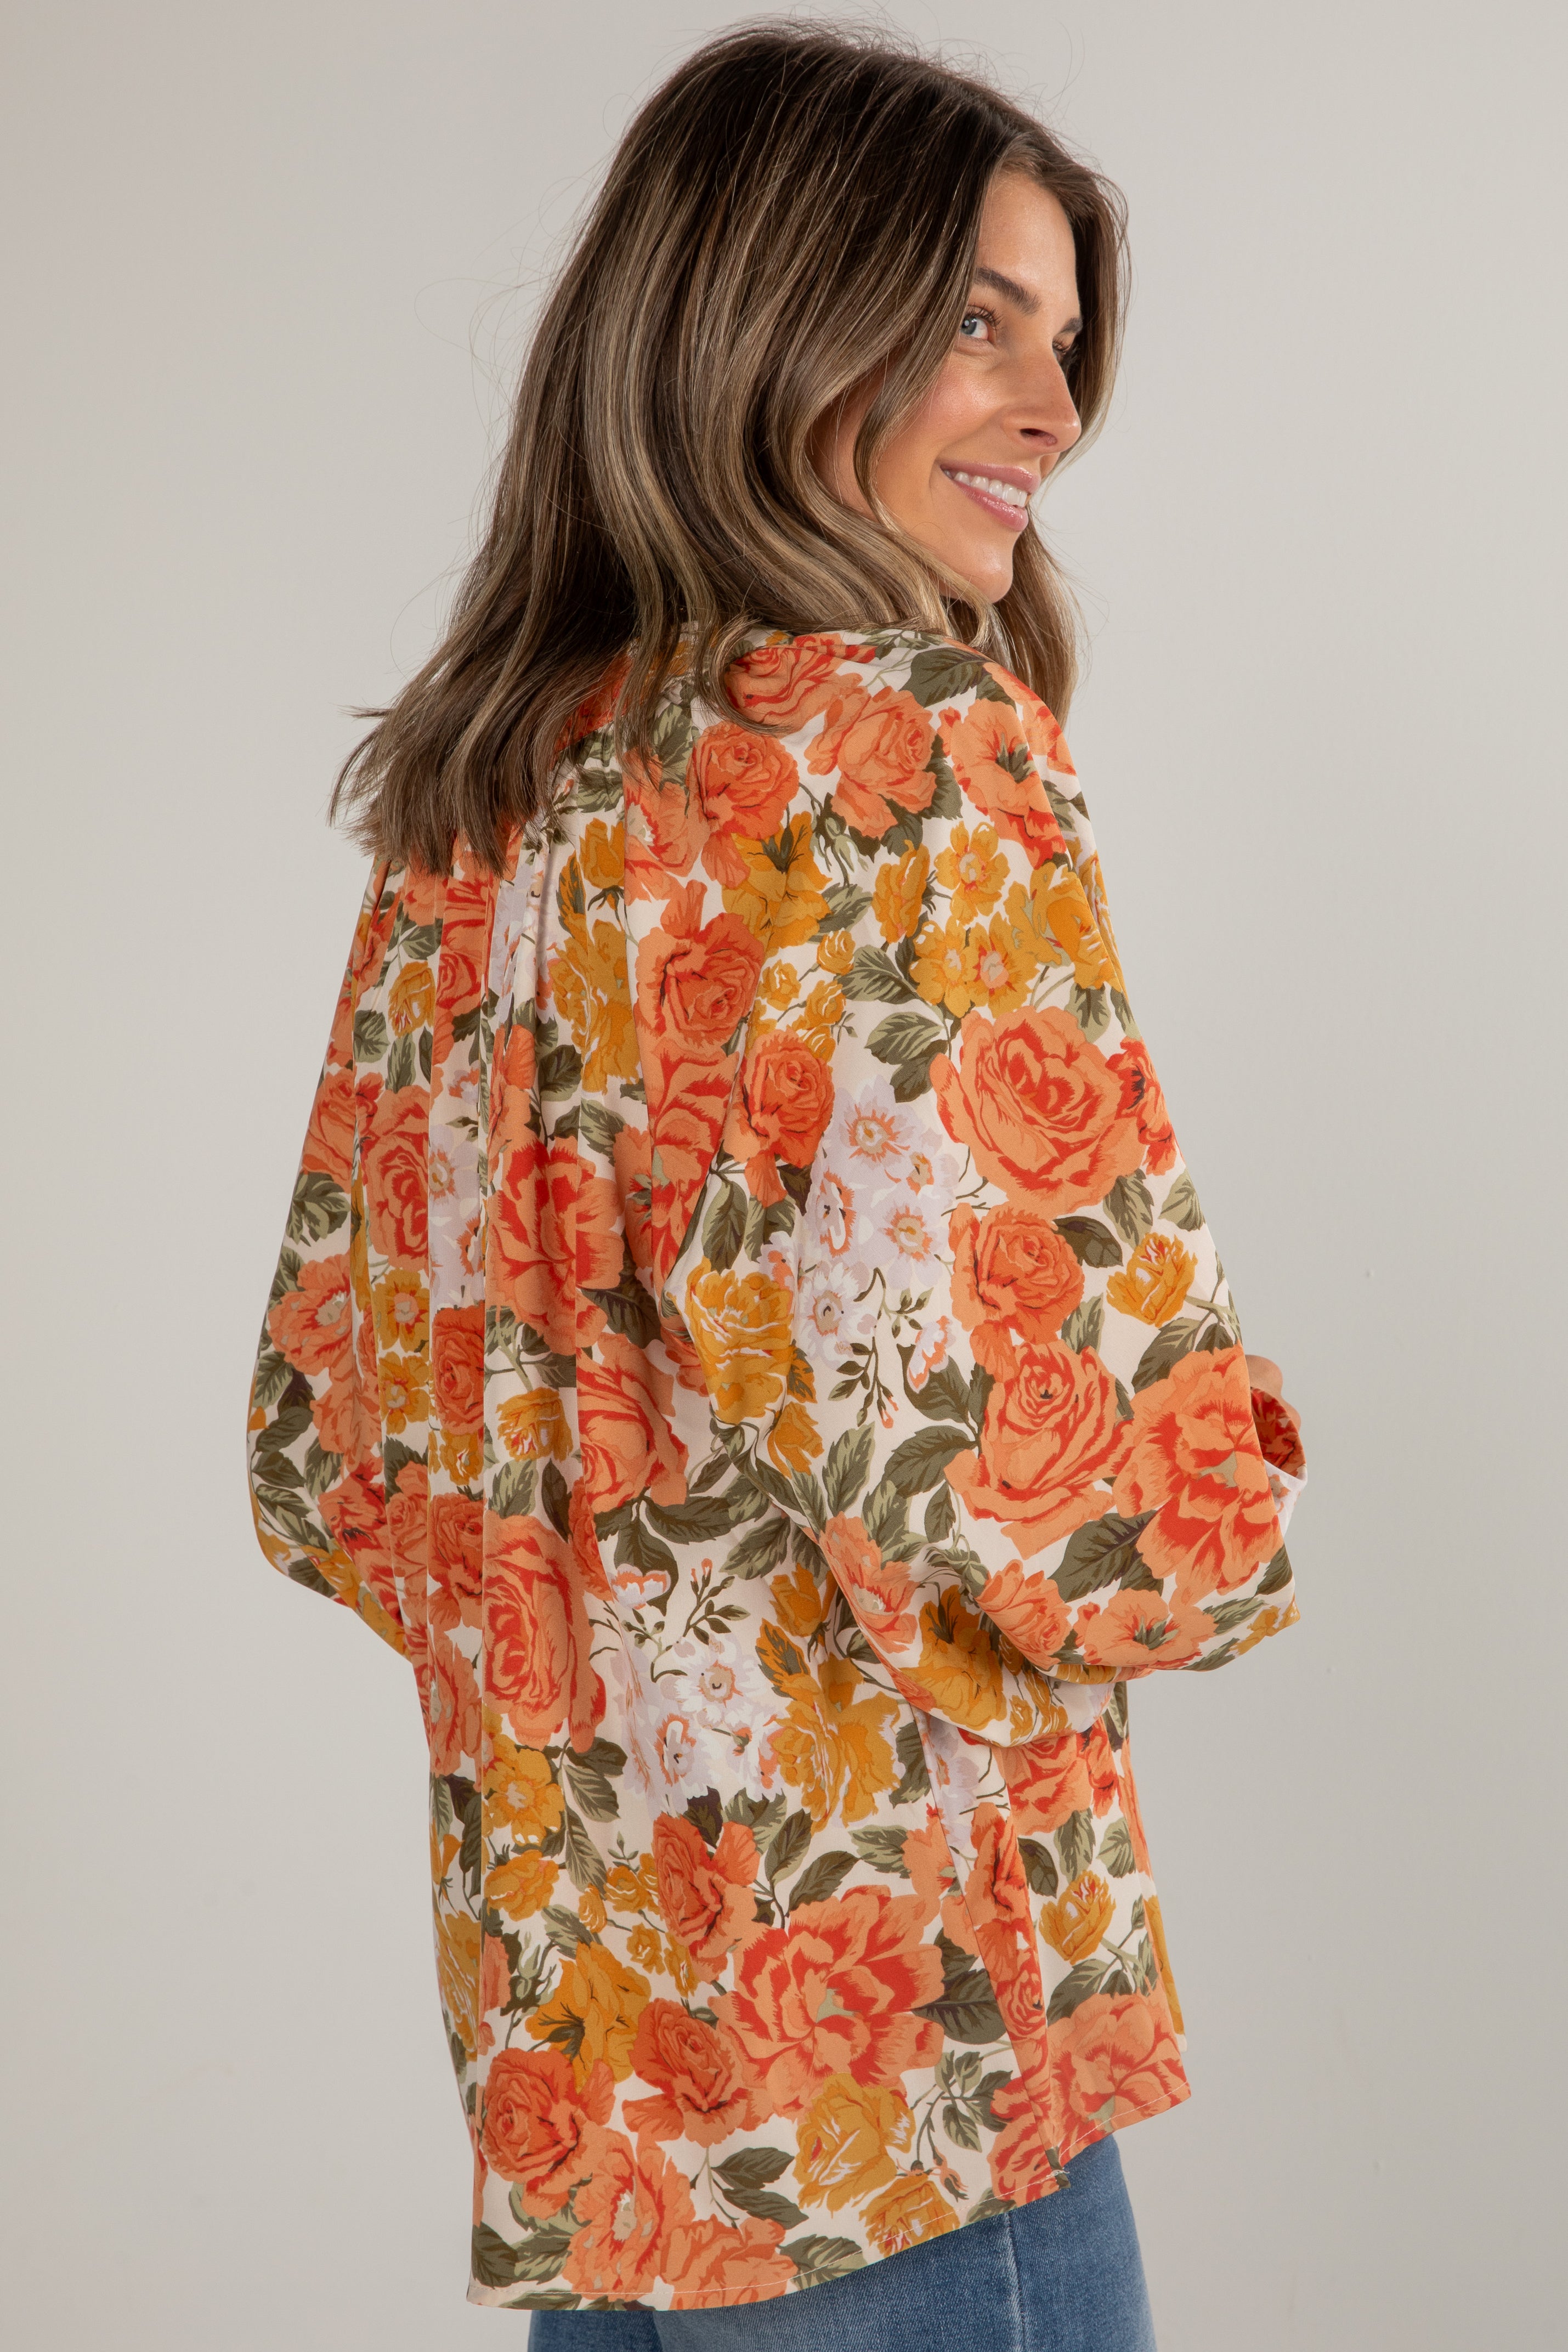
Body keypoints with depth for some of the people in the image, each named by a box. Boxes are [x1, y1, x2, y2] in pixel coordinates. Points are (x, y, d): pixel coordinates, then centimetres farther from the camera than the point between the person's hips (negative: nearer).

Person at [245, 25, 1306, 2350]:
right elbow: (1022, 1492, -25)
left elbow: (330, 1460, 11)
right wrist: (1229, 1518, -5)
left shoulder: (473, 821, 7)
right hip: (887, 2069, -7)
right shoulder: (900, 769, -17)